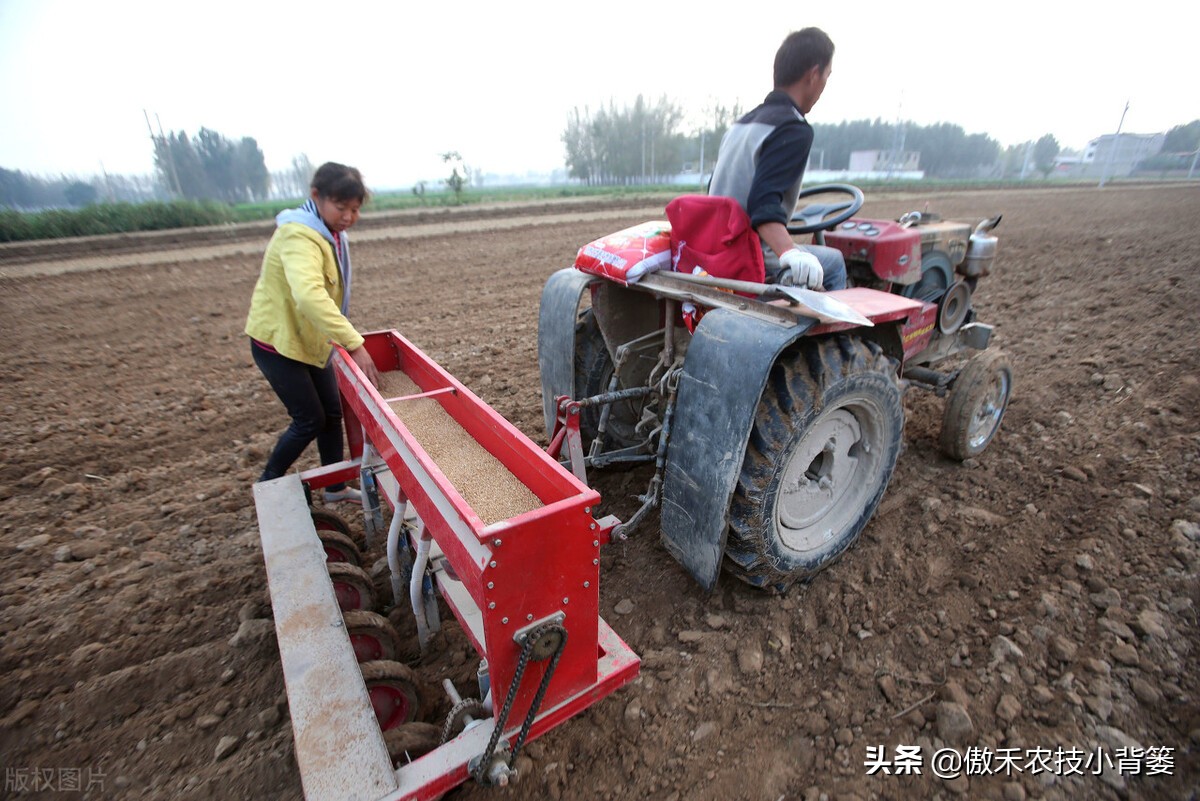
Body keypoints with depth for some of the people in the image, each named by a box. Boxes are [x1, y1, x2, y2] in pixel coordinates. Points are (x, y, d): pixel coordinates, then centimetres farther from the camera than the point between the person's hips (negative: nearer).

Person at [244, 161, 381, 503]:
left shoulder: (333, 234, 4)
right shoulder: (300, 237, -26)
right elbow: (309, 295, -44)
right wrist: (354, 343, -49)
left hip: (309, 340, 8)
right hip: (277, 342, -8)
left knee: (332, 413, 10)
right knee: (310, 420, -1)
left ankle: (336, 487, 25)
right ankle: (268, 485, 23)